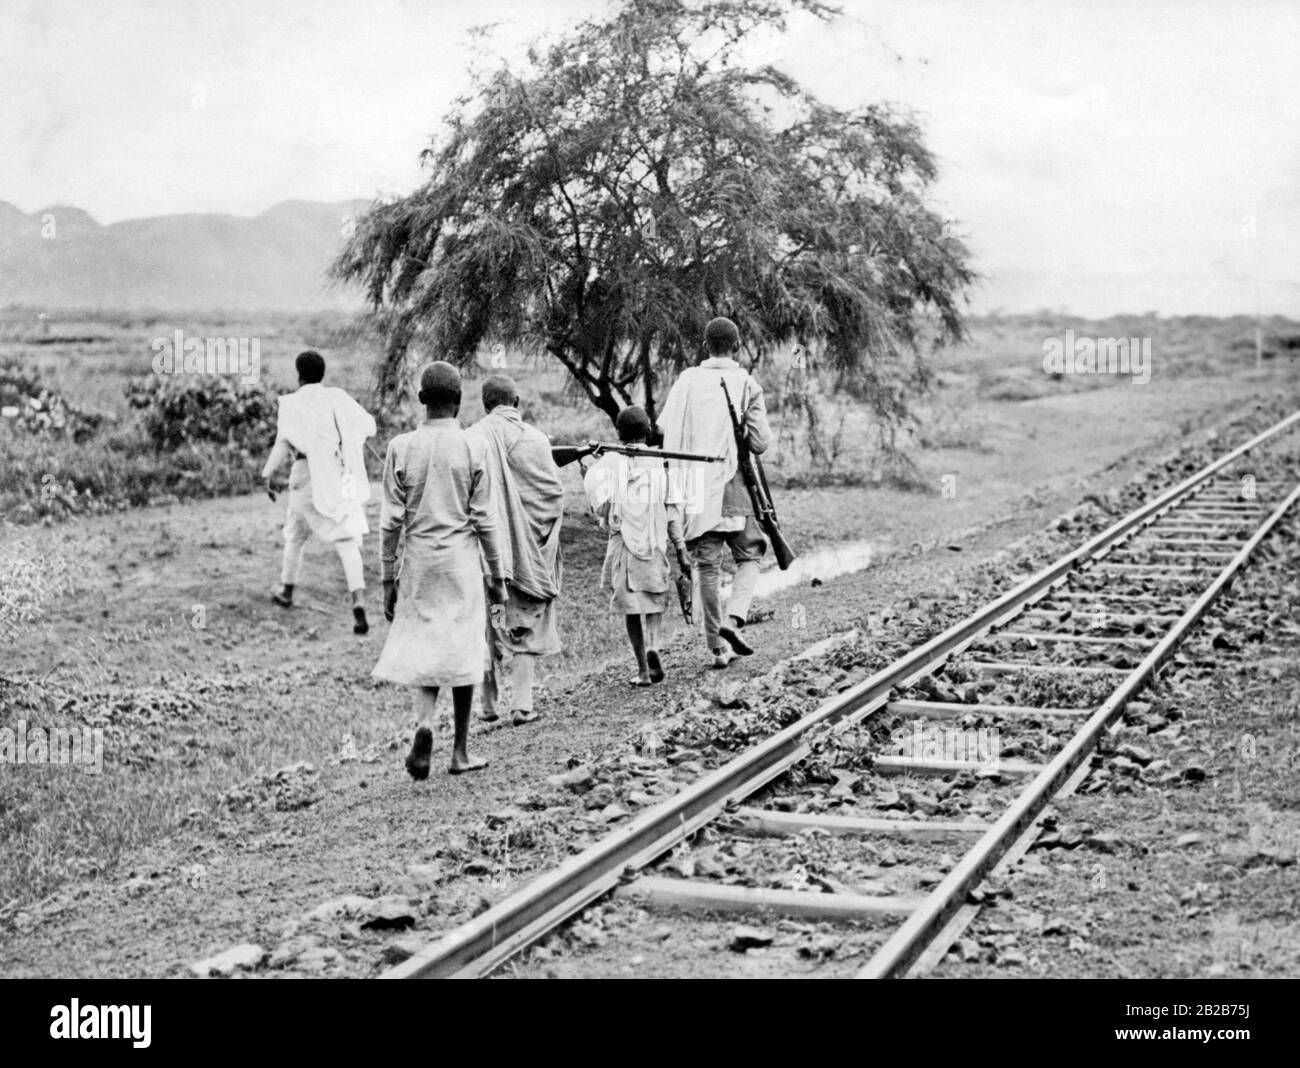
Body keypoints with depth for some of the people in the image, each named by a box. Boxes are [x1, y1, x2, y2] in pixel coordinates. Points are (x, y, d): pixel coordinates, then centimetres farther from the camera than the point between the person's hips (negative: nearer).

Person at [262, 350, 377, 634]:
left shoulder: (291, 403, -2)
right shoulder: (336, 397, 6)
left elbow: (284, 440, -15)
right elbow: (368, 425, 3)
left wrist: (270, 473, -16)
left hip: (308, 476, -1)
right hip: (342, 479, 1)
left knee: (296, 535, 22)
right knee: (347, 541, -6)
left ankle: (287, 592, 39)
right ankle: (359, 602, -25)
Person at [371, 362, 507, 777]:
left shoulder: (401, 447, -1)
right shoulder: (471, 448, -5)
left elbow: (391, 520, 0)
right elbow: (483, 519, -4)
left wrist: (388, 578, 7)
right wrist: (497, 575, 5)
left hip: (417, 561, 2)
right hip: (461, 560, -1)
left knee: (424, 648, 11)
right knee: (462, 650, 7)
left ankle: (423, 723, -15)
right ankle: (460, 751, 14)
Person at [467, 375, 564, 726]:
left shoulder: (469, 440, -4)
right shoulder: (533, 439, -6)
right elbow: (555, 493, -5)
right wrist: (543, 536, 8)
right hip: (526, 549, -1)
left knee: (487, 629, 12)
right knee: (525, 628, 8)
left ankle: (489, 705, 14)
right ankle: (522, 703, 1)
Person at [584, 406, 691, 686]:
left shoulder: (610, 461, 0)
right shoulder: (661, 463, 0)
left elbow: (599, 504, -13)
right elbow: (672, 511, -3)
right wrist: (681, 549, -1)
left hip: (623, 540, 0)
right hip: (655, 542, 0)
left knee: (631, 605, 7)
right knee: (655, 598, 15)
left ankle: (643, 670, 7)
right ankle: (652, 646, -11)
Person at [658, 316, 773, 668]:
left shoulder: (687, 380, 3)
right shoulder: (746, 384, -3)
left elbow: (662, 433, -3)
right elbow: (761, 442, -6)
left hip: (695, 487, 2)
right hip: (733, 483, -2)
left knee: (707, 566, 8)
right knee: (749, 557, 12)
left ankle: (718, 646, 11)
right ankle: (733, 620, -10)